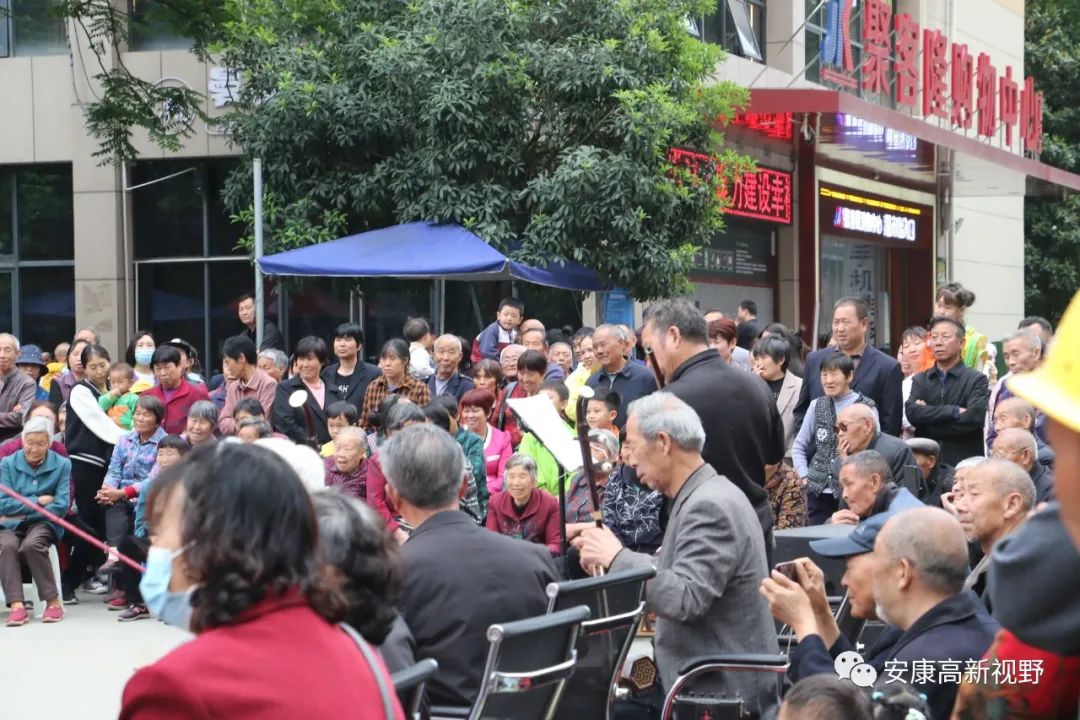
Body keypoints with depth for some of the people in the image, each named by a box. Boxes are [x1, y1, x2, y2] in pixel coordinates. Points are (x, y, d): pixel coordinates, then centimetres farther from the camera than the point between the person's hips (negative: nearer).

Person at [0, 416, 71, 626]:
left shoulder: (62, 465, 3)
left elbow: (61, 506, -5)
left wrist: (22, 513, -8)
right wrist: (37, 501, -7)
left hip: (43, 523, -1)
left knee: (31, 544, -34)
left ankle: (53, 602, -24)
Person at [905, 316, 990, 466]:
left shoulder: (976, 380, 1)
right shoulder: (920, 380, 11)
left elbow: (974, 418, -14)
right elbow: (912, 412, -6)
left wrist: (929, 414, -6)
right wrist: (953, 411, -14)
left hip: (964, 461, -3)